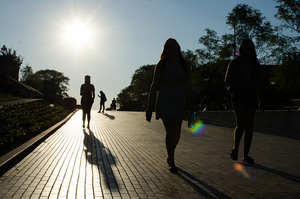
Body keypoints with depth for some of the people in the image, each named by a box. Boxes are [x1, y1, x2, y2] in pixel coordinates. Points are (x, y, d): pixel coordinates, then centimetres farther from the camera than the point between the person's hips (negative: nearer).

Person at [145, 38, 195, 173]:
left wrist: (193, 103, 2)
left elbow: (189, 86, 7)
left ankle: (170, 156, 34)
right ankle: (171, 163, 2)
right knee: (171, 131, -13)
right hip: (165, 100, -3)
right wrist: (150, 105, -5)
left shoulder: (184, 65, 5)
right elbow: (154, 86, -1)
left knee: (177, 133, 8)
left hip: (179, 101, 3)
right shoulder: (161, 65, -1)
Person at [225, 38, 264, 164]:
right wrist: (240, 75, -15)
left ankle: (246, 155, 9)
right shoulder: (234, 63, 3)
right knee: (241, 125, -14)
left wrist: (261, 101, 10)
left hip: (251, 96, 4)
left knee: (249, 126, 1)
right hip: (238, 95, -4)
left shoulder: (255, 64, 13)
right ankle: (235, 148, 12)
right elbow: (227, 80, 0)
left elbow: (258, 83, 14)